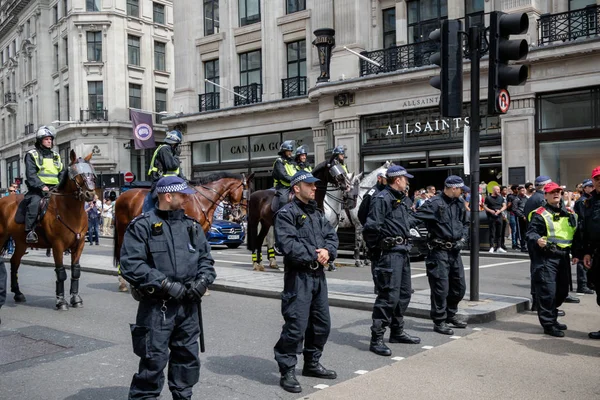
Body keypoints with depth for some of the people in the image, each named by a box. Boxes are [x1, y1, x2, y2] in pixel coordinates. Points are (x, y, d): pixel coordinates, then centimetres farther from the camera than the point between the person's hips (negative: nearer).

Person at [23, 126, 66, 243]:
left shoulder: (56, 156, 20)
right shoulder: (32, 154, 4)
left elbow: (63, 172, 17)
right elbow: (31, 174, -7)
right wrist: (42, 186, -20)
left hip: (55, 189, 5)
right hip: (38, 189, -5)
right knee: (34, 203, -31)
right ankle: (30, 231, -28)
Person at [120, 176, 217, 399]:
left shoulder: (192, 226, 11)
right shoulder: (142, 226, -7)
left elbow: (206, 258, 16)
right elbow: (131, 265, -14)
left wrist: (203, 280, -5)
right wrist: (165, 284, -19)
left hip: (188, 305, 6)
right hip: (157, 306, -6)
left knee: (188, 356, 15)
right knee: (154, 360, -2)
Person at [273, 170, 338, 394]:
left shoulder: (317, 214, 18)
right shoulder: (286, 213, -9)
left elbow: (332, 236, 12)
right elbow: (288, 245, -21)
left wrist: (328, 252, -10)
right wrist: (315, 255, -15)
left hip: (318, 275, 9)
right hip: (298, 276, -9)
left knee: (321, 323, 16)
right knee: (296, 326, -8)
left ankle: (312, 364, 32)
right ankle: (287, 372, 4)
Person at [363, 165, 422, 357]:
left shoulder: (400, 199, 18)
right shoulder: (382, 199, -14)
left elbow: (411, 219, 33)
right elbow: (371, 227, -20)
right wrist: (376, 248, -12)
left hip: (402, 252, 10)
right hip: (389, 253, -10)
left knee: (404, 294, 17)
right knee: (388, 296, -10)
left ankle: (397, 332, 32)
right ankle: (376, 339, -4)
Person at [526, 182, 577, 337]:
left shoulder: (569, 213, 16)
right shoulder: (539, 214, -6)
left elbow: (576, 234, 21)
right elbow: (531, 232, -14)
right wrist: (537, 240, -33)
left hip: (563, 256, 7)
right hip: (546, 257, -7)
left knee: (562, 291, 15)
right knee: (547, 291, -8)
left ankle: (552, 318, 31)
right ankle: (548, 324, 0)